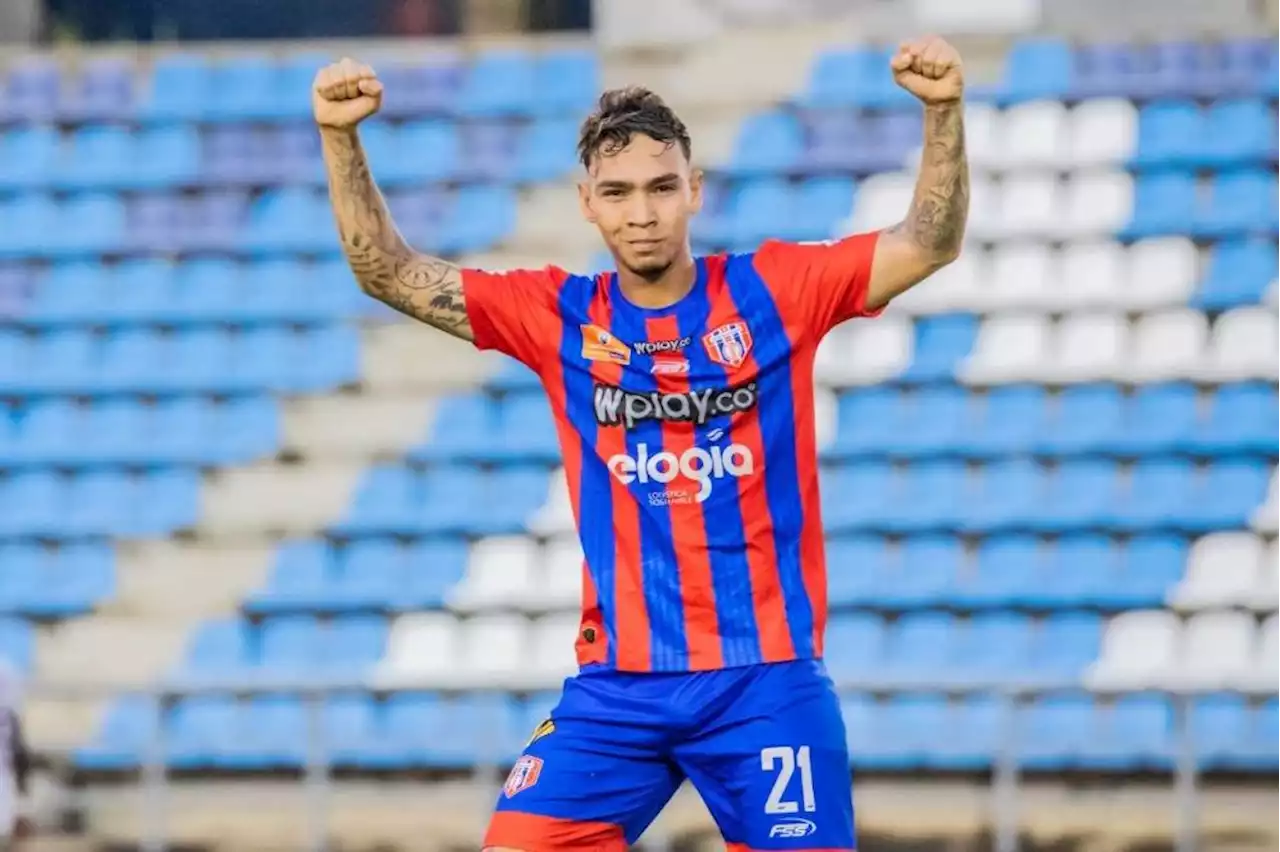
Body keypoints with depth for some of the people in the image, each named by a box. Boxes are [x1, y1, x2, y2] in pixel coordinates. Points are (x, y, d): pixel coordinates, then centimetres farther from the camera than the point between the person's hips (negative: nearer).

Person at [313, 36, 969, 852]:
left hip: (769, 681, -1)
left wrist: (944, 111, -20)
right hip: (619, 687, 2)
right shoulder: (559, 316, 5)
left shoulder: (774, 291, 1)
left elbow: (931, 243, -5)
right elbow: (388, 271, 3)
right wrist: (342, 139, -10)